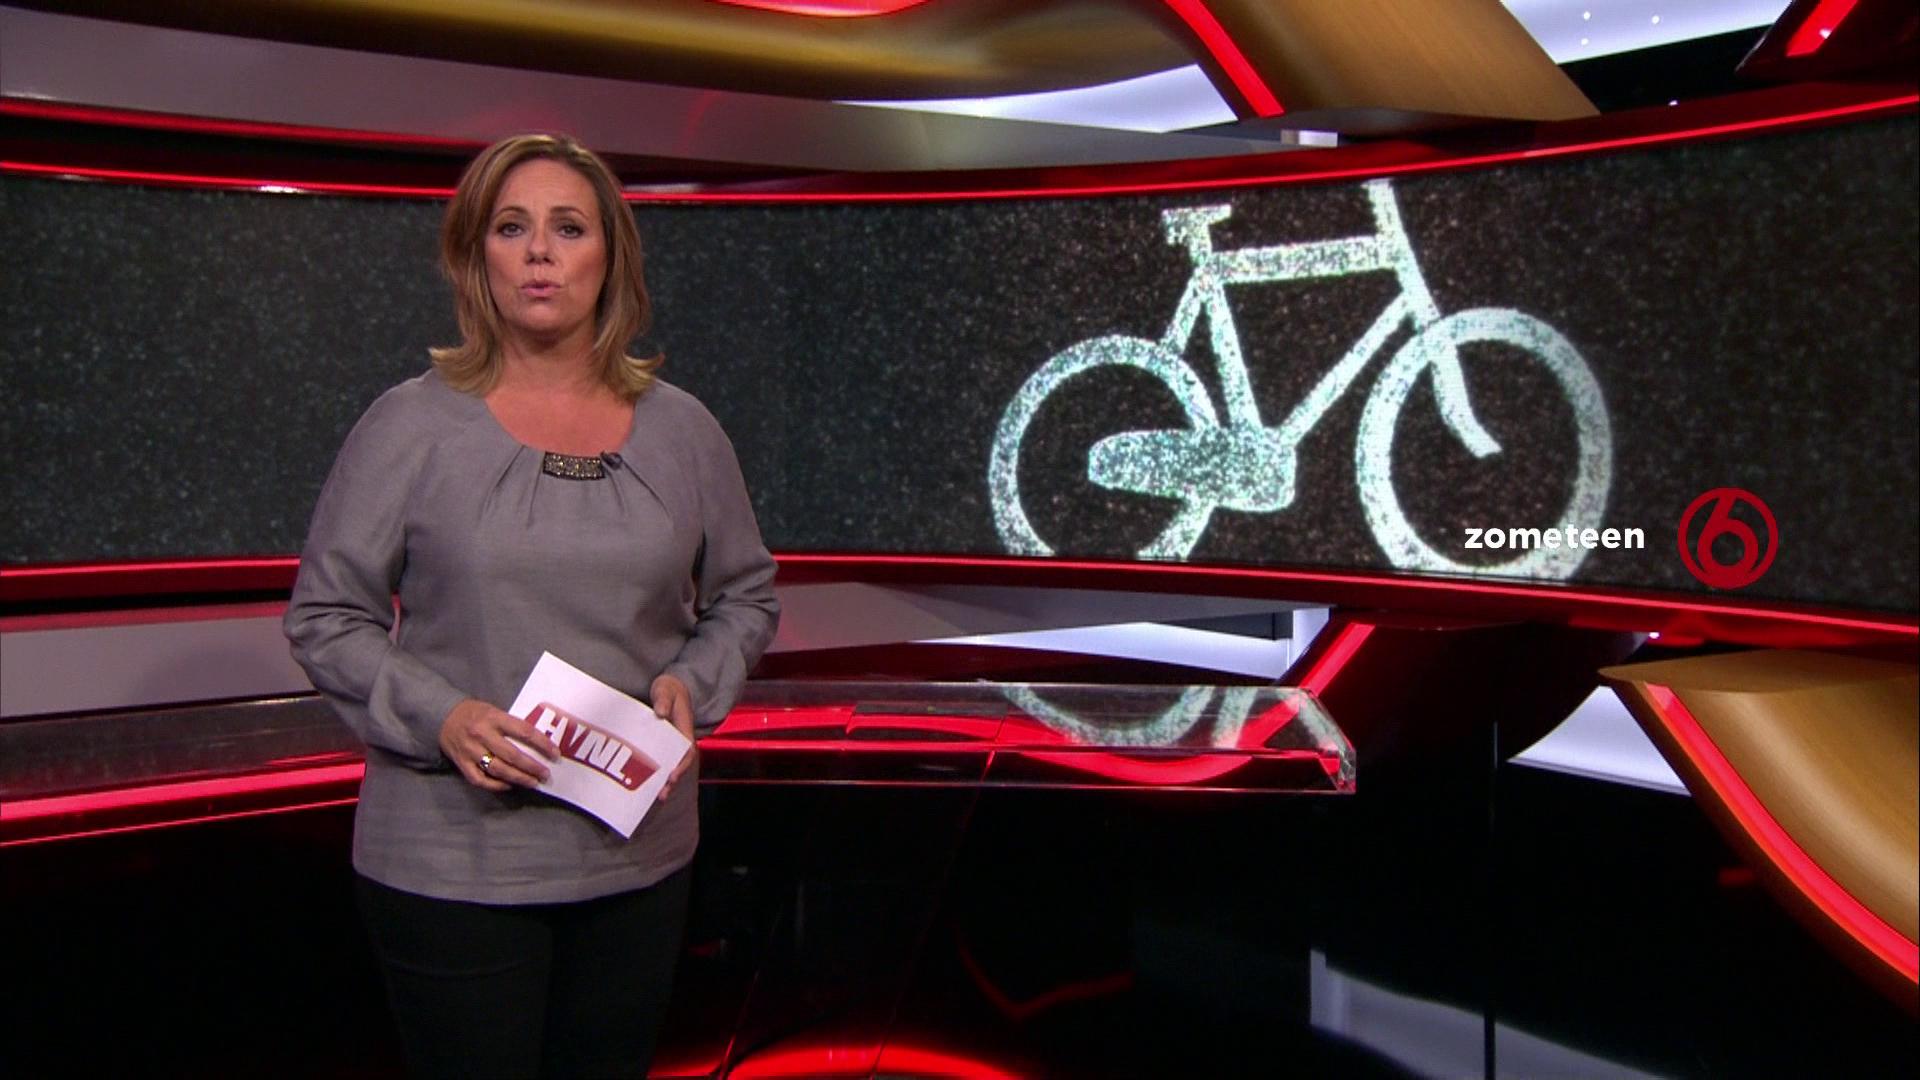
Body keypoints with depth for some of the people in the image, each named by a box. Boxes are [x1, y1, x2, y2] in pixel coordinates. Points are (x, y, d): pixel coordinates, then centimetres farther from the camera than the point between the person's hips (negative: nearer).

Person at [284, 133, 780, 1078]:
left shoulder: (681, 430, 3)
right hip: (452, 864, -3)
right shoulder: (412, 425, -5)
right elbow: (323, 617, -2)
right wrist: (441, 718, -18)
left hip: (638, 852, 3)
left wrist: (691, 685, -7)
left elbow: (746, 597, 13)